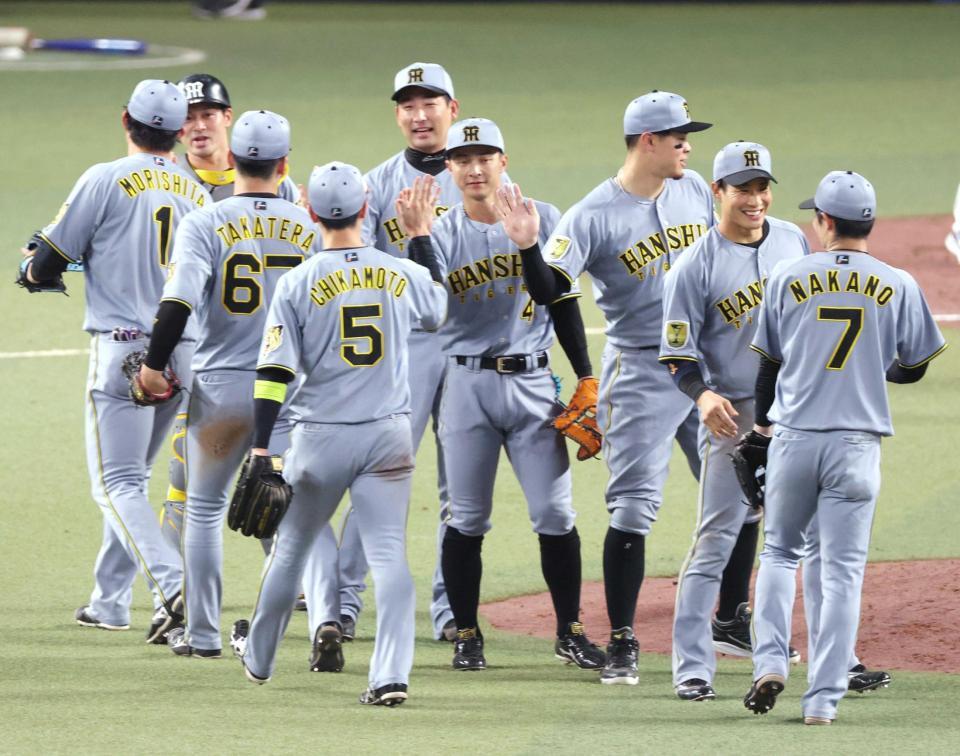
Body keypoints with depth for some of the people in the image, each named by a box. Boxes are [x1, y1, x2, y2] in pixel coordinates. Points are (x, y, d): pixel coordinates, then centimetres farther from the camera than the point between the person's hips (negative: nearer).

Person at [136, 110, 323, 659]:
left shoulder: (205, 223, -7)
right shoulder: (309, 228, 0)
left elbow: (180, 299, -18)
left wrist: (155, 365, -8)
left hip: (221, 386, -1)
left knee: (205, 507, 14)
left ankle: (203, 633, 17)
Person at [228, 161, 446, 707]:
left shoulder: (298, 284, -7)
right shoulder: (403, 274, 0)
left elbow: (275, 373, -10)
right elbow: (441, 309, 25)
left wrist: (261, 449, -10)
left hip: (321, 437, -1)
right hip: (388, 435, 1)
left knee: (292, 548, 16)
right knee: (390, 553, -2)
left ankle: (259, 657, 35)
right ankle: (392, 675, -16)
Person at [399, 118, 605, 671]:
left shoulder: (543, 220, 4)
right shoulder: (443, 231, 1)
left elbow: (564, 303, 3)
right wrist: (419, 238, -21)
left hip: (532, 382, 1)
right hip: (468, 383, 0)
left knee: (556, 515, -1)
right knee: (467, 520, 3)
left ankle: (570, 632, 8)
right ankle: (467, 635, 13)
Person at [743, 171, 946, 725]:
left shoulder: (789, 278, -1)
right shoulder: (898, 286, -2)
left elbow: (769, 362, 8)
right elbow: (913, 368, 8)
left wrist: (763, 421, 24)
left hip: (794, 439, 1)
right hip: (857, 444, -1)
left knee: (779, 552, 18)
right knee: (842, 570, 3)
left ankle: (770, 664, 1)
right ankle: (824, 698, -1)